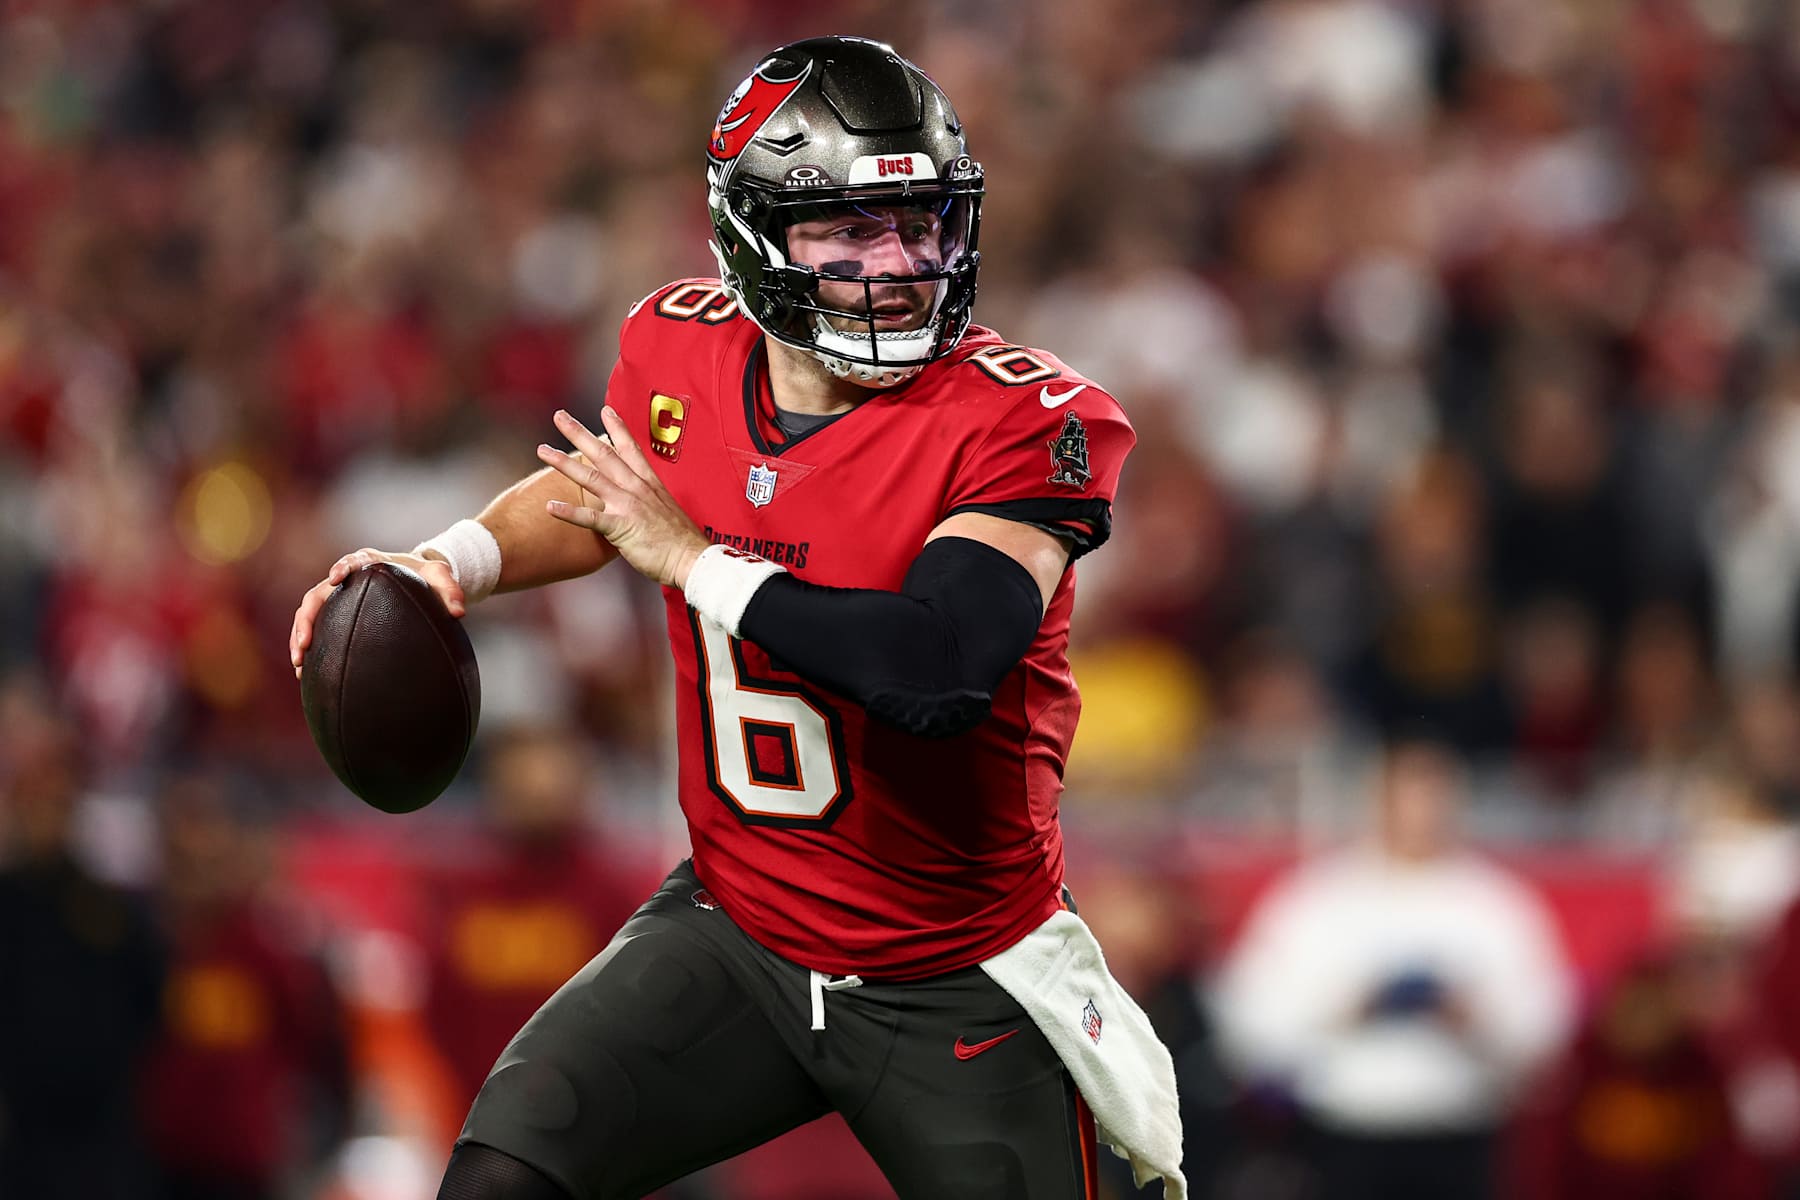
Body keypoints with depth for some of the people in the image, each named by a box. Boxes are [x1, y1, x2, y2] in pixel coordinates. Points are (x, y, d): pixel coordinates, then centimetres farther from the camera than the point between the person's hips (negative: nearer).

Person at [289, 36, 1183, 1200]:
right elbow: (594, 493, 20)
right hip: (739, 931, 3)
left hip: (958, 1000, -3)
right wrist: (457, 562, 0)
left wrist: (695, 560, -26)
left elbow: (938, 673, -36)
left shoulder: (1024, 422, -21)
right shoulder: (685, 352, -4)